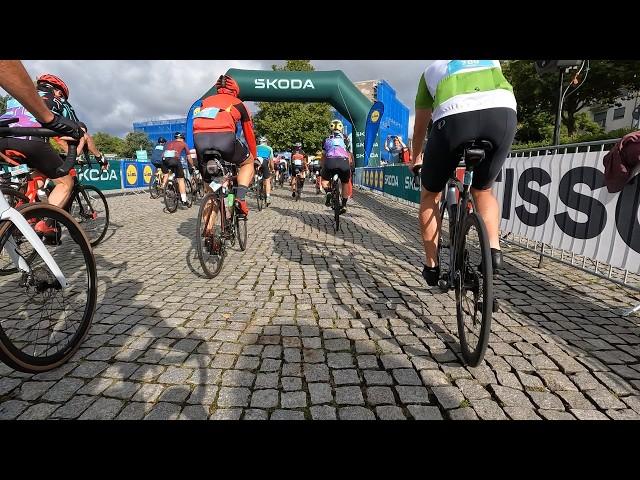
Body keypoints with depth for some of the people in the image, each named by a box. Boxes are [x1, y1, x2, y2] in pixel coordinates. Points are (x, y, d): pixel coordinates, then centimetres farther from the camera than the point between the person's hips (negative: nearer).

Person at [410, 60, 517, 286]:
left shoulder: (432, 70, 36)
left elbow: (420, 127, 40)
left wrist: (415, 160, 55)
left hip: (454, 117, -2)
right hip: (503, 113, 3)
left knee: (430, 194, 19)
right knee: (483, 190, 28)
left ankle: (431, 266, 20)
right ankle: (494, 250, 11)